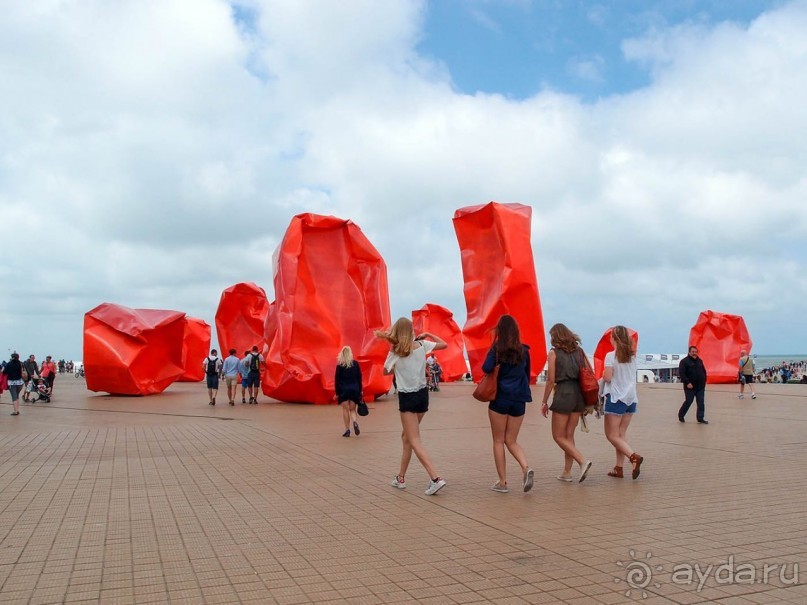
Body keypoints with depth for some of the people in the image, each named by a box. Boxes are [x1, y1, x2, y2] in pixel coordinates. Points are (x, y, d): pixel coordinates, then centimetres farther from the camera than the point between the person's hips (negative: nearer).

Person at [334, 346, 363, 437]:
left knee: (345, 409, 5)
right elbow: (359, 377, 3)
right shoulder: (355, 364, 0)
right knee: (352, 409, 12)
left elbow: (337, 380, -6)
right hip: (354, 389, 2)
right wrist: (360, 390, 10)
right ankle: (355, 422, -17)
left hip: (343, 389, -2)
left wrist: (337, 392, 1)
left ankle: (347, 430, 4)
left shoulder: (340, 365, -7)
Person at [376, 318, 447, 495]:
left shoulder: (395, 353, -10)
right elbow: (444, 344, 11)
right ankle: (400, 478, 28)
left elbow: (385, 372, 7)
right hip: (422, 394, 6)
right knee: (406, 437, 19)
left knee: (414, 441, -5)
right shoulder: (422, 345, -1)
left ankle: (435, 478, -19)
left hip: (407, 398, -5)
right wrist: (428, 334, 14)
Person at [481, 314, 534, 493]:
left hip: (500, 398, -3)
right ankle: (526, 468, -12)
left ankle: (502, 482, 8)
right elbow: (527, 373, 14)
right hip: (519, 400, 4)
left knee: (498, 441, 8)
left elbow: (486, 368, -20)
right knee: (511, 440, 13)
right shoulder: (524, 350, 5)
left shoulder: (496, 349, -7)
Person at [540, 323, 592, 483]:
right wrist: (586, 401, 16)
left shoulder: (554, 353, -4)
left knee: (559, 436, 4)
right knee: (569, 435, 13)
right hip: (578, 394, 6)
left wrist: (544, 401, 1)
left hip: (563, 394, -6)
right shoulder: (579, 351, 10)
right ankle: (567, 472, 16)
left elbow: (551, 380, -7)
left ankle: (583, 461, -13)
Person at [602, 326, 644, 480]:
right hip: (631, 398, 6)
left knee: (612, 435, 1)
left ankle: (634, 456, -18)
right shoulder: (632, 356, 7)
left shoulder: (611, 356, -11)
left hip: (616, 398, -6)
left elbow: (607, 377, -16)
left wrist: (603, 374, 4)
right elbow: (631, 376, 11)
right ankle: (619, 468, 10)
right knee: (620, 435, 12)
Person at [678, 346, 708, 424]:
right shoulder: (684, 361, -8)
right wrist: (687, 383, -22)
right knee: (688, 402, 1)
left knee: (701, 403, 1)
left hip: (700, 387, 5)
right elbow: (681, 373, -16)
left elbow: (704, 372, 22)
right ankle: (680, 416, 20)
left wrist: (704, 381, 12)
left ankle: (700, 419, 6)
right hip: (690, 387, -5)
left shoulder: (699, 361, 12)